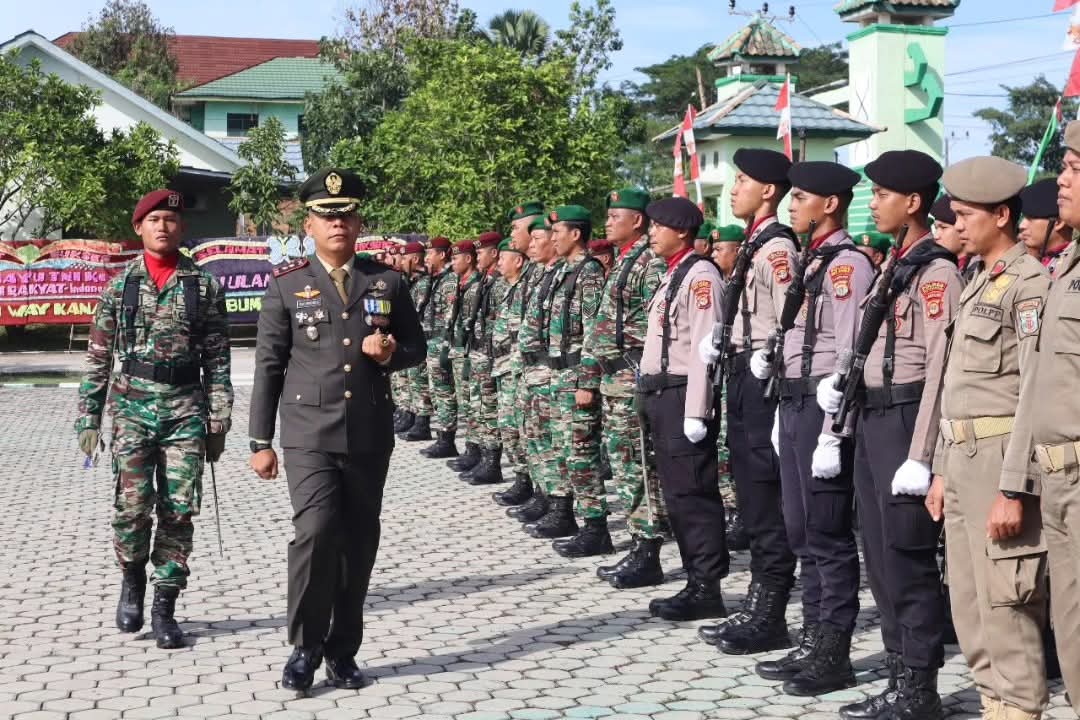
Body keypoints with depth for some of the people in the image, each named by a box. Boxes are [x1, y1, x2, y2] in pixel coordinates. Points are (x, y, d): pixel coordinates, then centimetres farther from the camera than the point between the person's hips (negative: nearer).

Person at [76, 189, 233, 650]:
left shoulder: (204, 287, 5)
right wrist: (88, 417, 2)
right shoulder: (120, 286, 6)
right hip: (132, 406, 0)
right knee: (131, 505, -7)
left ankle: (164, 607, 11)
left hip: (186, 408, 0)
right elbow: (98, 358, 7)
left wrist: (218, 421, 0)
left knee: (179, 510, -1)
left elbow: (217, 360, 4)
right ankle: (132, 578, 22)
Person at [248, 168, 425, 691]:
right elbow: (268, 366, 2)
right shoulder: (286, 284, 1)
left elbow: (417, 348, 15)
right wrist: (260, 441, -1)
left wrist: (392, 352, -9)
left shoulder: (387, 282, 7)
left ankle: (342, 651, 21)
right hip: (309, 434, -3)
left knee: (359, 543, 7)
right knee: (315, 531, -17)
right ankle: (305, 648, 0)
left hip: (370, 436, 3)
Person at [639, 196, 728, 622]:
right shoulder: (671, 276, 18)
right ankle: (696, 581, 19)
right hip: (660, 396, 10)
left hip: (683, 397, -10)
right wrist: (651, 396, 16)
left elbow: (704, 347, -18)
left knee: (692, 494, -7)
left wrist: (695, 413, -21)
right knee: (677, 495, 12)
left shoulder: (699, 275, -12)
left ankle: (707, 590, -1)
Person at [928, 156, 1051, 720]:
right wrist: (942, 470, 19)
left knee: (1006, 607, -5)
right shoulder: (978, 284, 17)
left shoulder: (1029, 283, -12)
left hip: (1000, 460, -9)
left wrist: (1014, 488, -22)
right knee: (969, 606, 14)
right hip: (963, 459, 9)